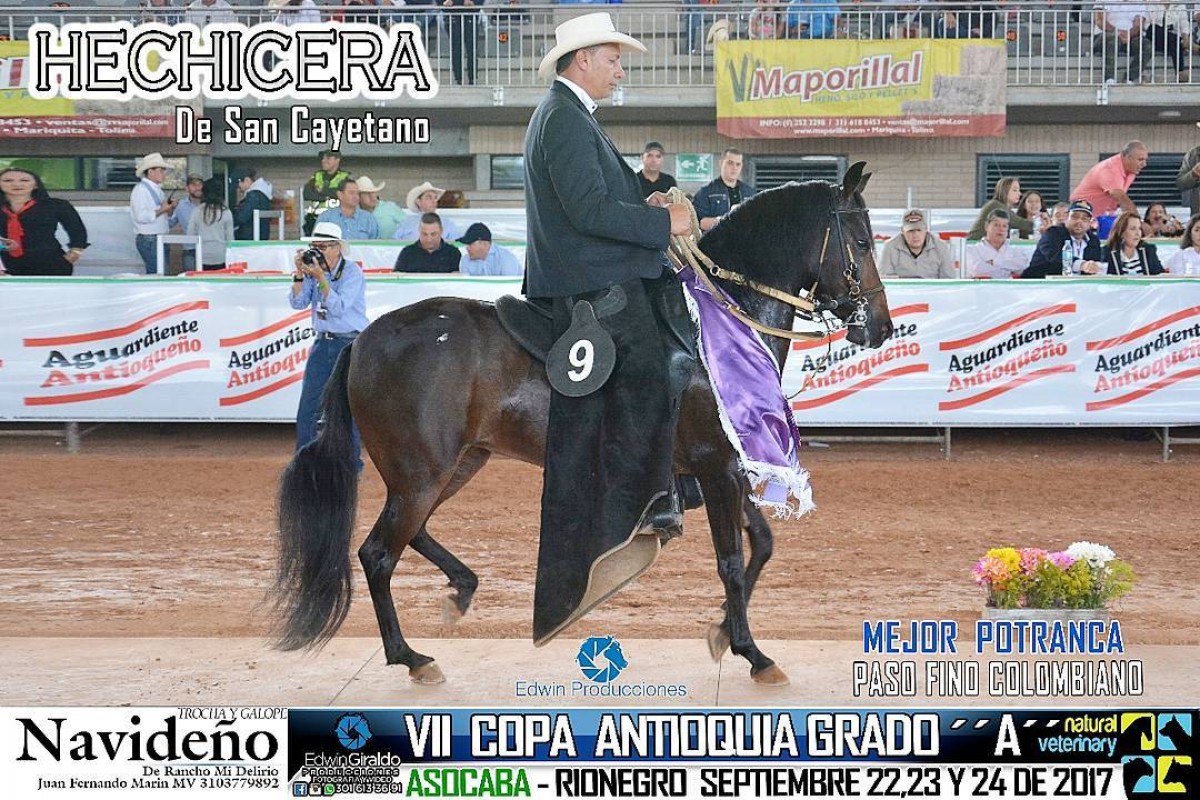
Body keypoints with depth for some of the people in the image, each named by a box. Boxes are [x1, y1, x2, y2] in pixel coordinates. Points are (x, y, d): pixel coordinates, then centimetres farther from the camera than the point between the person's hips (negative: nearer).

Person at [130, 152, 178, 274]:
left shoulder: (158, 190, 19)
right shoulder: (140, 189, -9)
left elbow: (167, 217, 22)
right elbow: (141, 216, -21)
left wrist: (170, 208, 3)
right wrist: (161, 210, -17)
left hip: (161, 239, 9)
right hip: (149, 240, -9)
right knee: (156, 274, -14)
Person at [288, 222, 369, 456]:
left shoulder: (352, 273, -11)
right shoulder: (313, 269, 6)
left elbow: (339, 308, -20)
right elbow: (298, 303, 0)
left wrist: (320, 277, -25)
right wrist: (300, 274, -12)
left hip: (350, 343, -5)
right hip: (323, 343, 6)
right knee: (308, 406, 4)